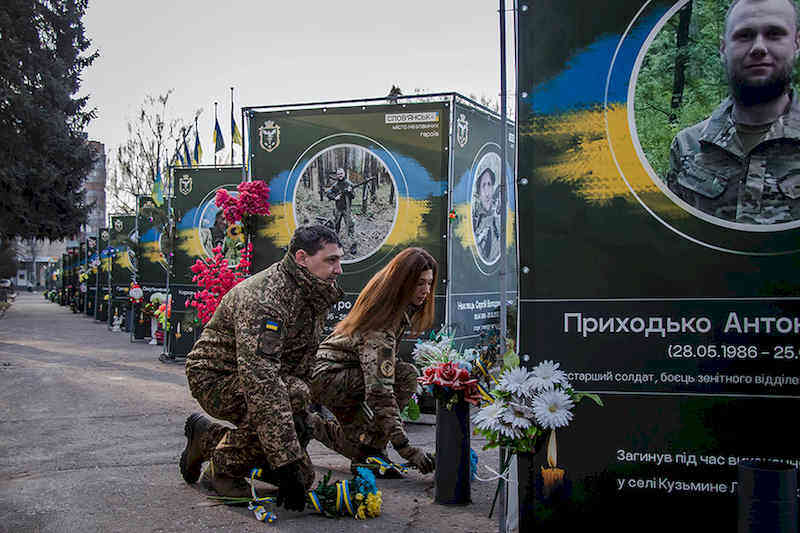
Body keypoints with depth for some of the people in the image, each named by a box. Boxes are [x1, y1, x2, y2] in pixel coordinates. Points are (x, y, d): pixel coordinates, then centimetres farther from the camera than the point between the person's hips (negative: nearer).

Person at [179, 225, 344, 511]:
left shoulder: (314, 296, -1)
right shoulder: (264, 297, -31)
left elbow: (304, 364, 8)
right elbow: (260, 381, -41)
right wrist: (286, 461, -44)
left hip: (252, 377, 9)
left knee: (301, 478, 5)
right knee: (292, 394, -37)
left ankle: (206, 437, 21)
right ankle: (224, 466, -13)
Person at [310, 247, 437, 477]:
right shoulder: (380, 329, -32)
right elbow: (380, 391, -37)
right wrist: (406, 448, -37)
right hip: (326, 379, -9)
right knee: (406, 376, -27)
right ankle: (370, 450, -17)